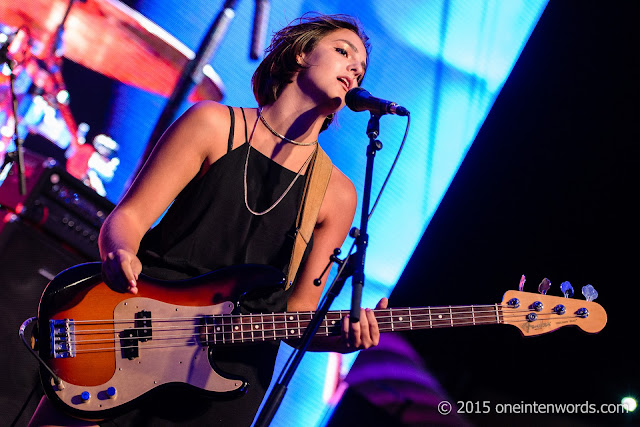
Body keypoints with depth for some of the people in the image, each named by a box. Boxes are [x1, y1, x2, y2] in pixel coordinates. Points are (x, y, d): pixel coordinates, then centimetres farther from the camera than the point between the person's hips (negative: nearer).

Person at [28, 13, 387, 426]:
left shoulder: (338, 194, 4)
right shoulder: (214, 124, 0)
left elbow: (297, 312, 5)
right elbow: (127, 216, -3)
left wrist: (340, 336, -16)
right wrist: (121, 254, -25)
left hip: (230, 376, 2)